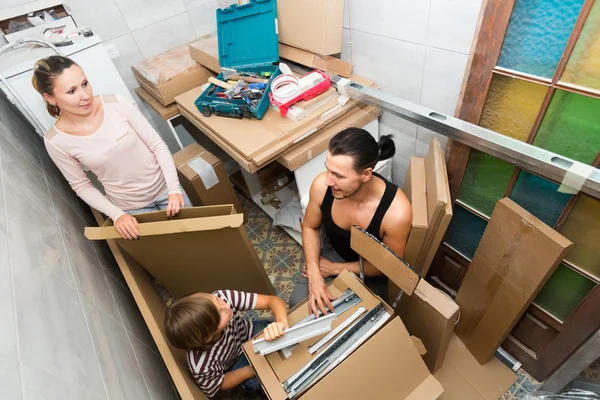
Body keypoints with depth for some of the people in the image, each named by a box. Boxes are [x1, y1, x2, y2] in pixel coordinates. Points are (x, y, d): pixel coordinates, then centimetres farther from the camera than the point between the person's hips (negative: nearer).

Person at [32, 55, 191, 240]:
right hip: (129, 207, 0)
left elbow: (157, 145, -13)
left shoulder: (115, 104, -18)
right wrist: (117, 214, -15)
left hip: (164, 187, 1)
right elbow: (81, 186, -4)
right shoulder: (55, 141, -15)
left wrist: (174, 188, -21)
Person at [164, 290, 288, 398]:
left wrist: (281, 321, -49)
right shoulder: (202, 366, -37)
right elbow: (221, 384, -13)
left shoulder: (221, 297, -37)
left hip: (250, 334, 2)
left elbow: (273, 300, -31)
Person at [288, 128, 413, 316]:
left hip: (372, 269, -2)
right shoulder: (322, 185, -29)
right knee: (297, 304, -4)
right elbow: (310, 227, -8)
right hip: (333, 252, 2)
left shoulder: (397, 212, -37)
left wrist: (335, 268, -16)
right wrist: (314, 274, -22)